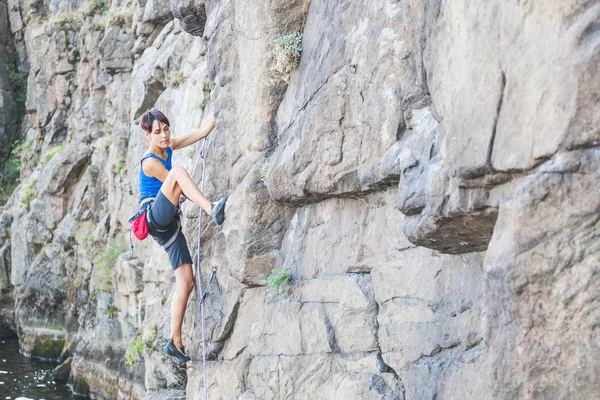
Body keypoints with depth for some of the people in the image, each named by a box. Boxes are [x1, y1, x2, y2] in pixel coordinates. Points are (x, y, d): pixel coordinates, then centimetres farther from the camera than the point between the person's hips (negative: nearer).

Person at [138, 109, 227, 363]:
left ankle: (175, 342, 2)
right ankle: (214, 211, -47)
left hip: (169, 225, 8)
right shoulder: (150, 162, -9)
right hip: (155, 216, -8)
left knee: (186, 282, -1)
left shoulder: (169, 148, 13)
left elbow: (201, 132, 11)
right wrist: (207, 206, -3)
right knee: (178, 170, -29)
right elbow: (176, 182, -7)